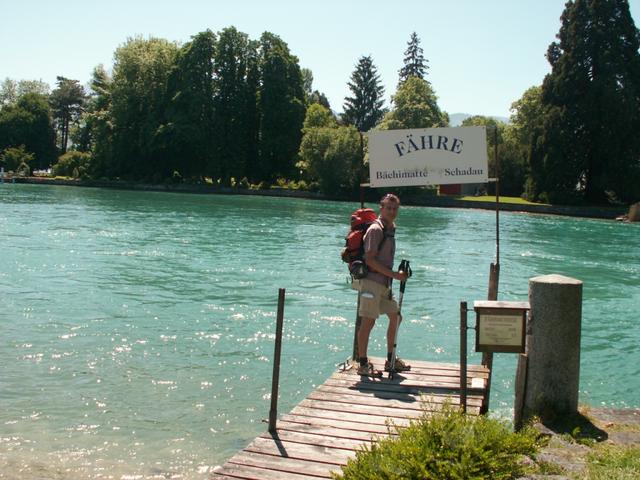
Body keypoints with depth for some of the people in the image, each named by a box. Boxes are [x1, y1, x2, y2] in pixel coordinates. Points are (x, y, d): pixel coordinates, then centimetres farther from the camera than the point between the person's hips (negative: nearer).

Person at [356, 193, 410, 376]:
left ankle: (391, 360, 26)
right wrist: (394, 275, -18)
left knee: (395, 317, 15)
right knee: (368, 322, -7)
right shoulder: (376, 229, -13)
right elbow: (370, 260, -19)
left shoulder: (391, 228, 15)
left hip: (384, 283, 10)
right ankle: (363, 364, 1)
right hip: (372, 281, -10)